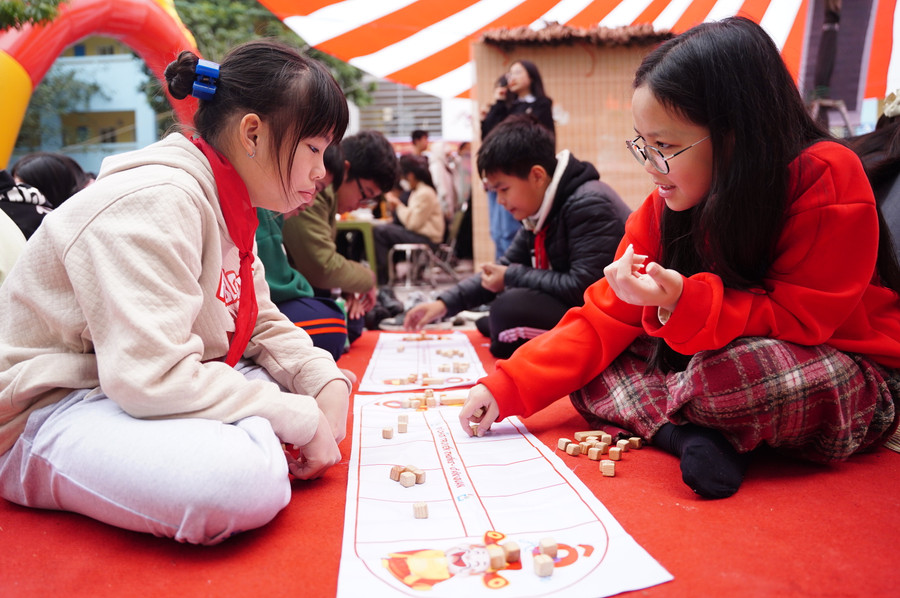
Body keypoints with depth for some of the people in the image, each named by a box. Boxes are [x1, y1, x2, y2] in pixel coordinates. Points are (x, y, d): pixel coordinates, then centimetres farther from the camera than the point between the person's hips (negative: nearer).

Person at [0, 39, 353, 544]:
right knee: (246, 482, -35)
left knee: (319, 380, 3)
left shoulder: (230, 210, 6)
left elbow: (263, 324, 10)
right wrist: (301, 421, -24)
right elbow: (152, 377, -31)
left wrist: (328, 384, -9)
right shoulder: (155, 204, -24)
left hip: (146, 389, 9)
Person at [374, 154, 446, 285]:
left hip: (426, 238, -10)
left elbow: (412, 223, -18)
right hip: (419, 234, 10)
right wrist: (397, 206, -1)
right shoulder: (417, 190, 15)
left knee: (379, 232, -14)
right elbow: (412, 220, 12)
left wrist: (398, 205, -8)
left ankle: (382, 278, -7)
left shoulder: (425, 193, -17)